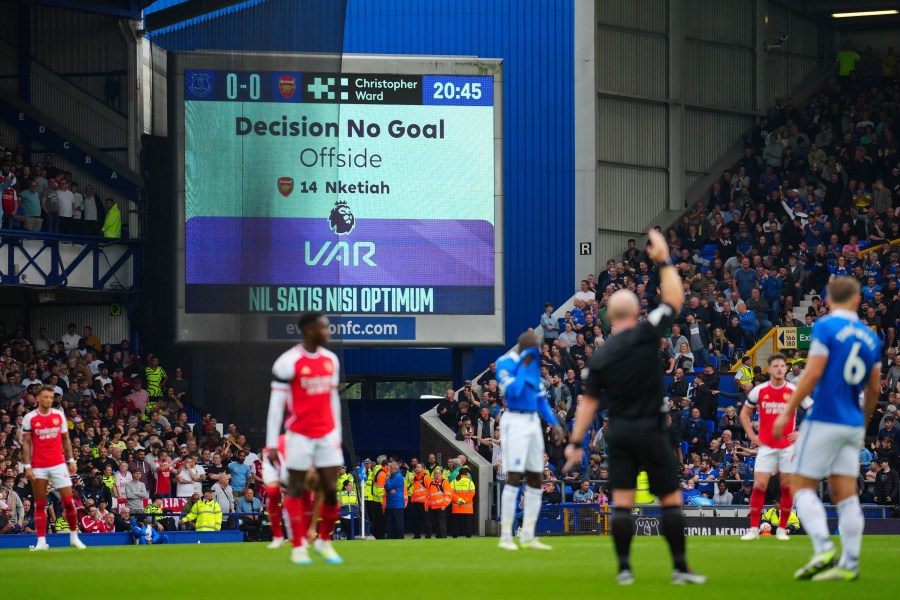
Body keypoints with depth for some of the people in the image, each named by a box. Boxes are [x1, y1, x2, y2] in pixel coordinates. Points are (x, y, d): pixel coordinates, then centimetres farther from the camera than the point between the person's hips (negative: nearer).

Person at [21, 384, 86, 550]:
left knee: (68, 500, -3)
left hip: (58, 465, 2)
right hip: (38, 467, -2)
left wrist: (71, 460, 6)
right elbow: (26, 444, -3)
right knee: (40, 504, 2)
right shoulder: (29, 418, -3)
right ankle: (41, 541, 6)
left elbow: (65, 439, 13)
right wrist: (27, 466, -9)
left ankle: (74, 536, 11)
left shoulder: (59, 415, 5)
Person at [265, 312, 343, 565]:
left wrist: (338, 437, 17)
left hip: (327, 435, 5)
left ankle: (324, 542, 18)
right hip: (300, 436, -5)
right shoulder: (288, 362, -10)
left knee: (331, 490, 1)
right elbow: (276, 404, -8)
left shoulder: (331, 360, 9)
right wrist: (272, 445, -10)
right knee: (296, 490, 2)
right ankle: (298, 547, 8)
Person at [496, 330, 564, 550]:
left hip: (533, 422, 8)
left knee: (535, 480, 7)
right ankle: (505, 537, -10)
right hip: (515, 422, -8)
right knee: (514, 477, -12)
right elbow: (513, 391, -25)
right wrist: (524, 366, -19)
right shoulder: (506, 363, -11)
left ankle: (527, 537, 12)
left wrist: (553, 423, 12)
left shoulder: (533, 362, 13)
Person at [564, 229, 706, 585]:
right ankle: (680, 568, 0)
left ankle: (624, 569, -3)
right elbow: (674, 301, 1)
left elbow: (588, 402, 2)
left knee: (622, 502, 2)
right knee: (671, 499, 3)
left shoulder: (599, 356, 2)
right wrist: (664, 261, 9)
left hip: (618, 432, 3)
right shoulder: (645, 335, -8)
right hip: (650, 429, -3)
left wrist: (576, 442, 5)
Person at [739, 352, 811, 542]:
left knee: (787, 487, 1)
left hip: (788, 446, 0)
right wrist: (752, 436, 4)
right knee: (759, 486, -8)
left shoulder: (794, 391, -1)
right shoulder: (759, 391, 1)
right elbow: (744, 413, 14)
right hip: (766, 446, 0)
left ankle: (782, 529, 11)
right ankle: (754, 529, -3)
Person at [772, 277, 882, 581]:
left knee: (802, 487, 0)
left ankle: (823, 548, -18)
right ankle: (849, 564, 1)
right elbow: (874, 388, 15)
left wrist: (787, 412, -10)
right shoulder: (870, 337, 10)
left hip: (824, 420, -6)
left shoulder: (825, 327, -8)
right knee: (845, 494, 5)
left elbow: (812, 374, -15)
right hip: (853, 425, 6)